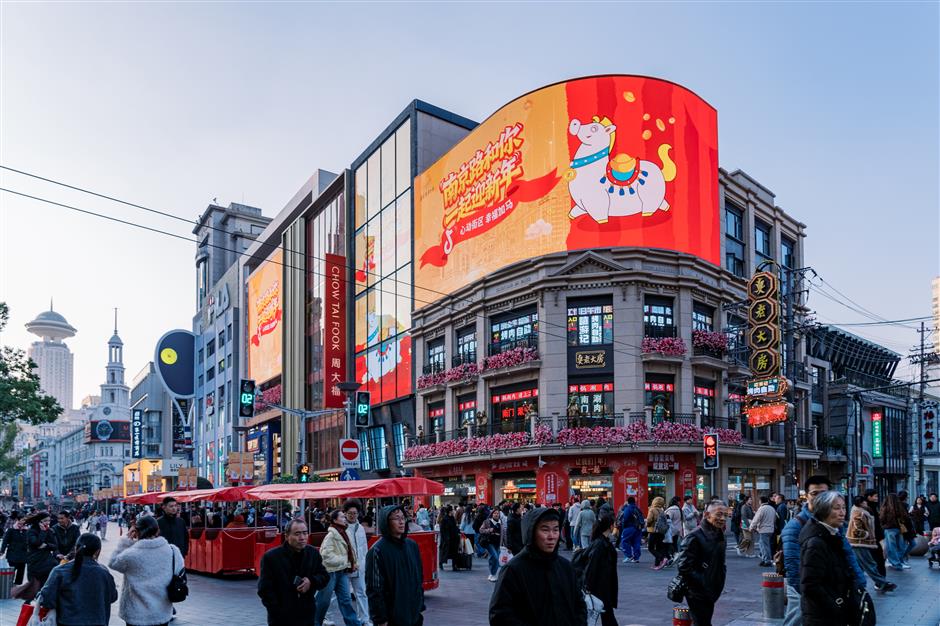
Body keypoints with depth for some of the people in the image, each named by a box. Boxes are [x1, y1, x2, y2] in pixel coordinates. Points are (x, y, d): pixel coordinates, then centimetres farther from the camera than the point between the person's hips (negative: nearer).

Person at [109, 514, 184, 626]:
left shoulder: (130, 555, -20)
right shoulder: (173, 551, -12)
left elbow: (113, 563, 0)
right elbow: (180, 574, 2)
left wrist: (126, 540, -2)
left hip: (136, 616, -2)